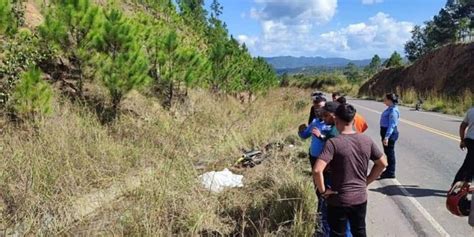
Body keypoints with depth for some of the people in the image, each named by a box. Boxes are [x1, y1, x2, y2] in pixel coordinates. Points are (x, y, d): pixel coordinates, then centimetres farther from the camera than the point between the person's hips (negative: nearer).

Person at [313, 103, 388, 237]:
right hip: (360, 198, 5)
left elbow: (317, 170, -30)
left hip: (338, 200, -4)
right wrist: (366, 181, 12)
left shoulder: (333, 143, -21)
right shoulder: (367, 141, -4)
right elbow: (382, 163, 7)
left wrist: (323, 190, -15)